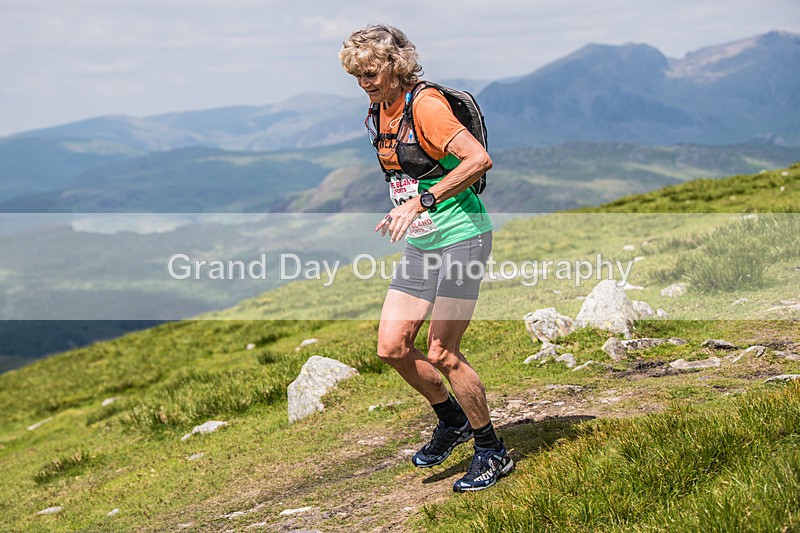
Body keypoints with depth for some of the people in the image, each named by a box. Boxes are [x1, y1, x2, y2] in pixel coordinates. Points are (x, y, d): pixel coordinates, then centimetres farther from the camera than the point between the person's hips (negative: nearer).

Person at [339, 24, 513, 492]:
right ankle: (453, 420, 27)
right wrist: (400, 212, 13)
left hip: (460, 238, -8)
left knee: (441, 354, -7)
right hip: (420, 243, 8)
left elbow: (479, 159, -28)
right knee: (392, 347, 3)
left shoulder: (425, 105, -17)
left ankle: (493, 452, 12)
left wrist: (422, 200, -28)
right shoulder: (378, 114, 10)